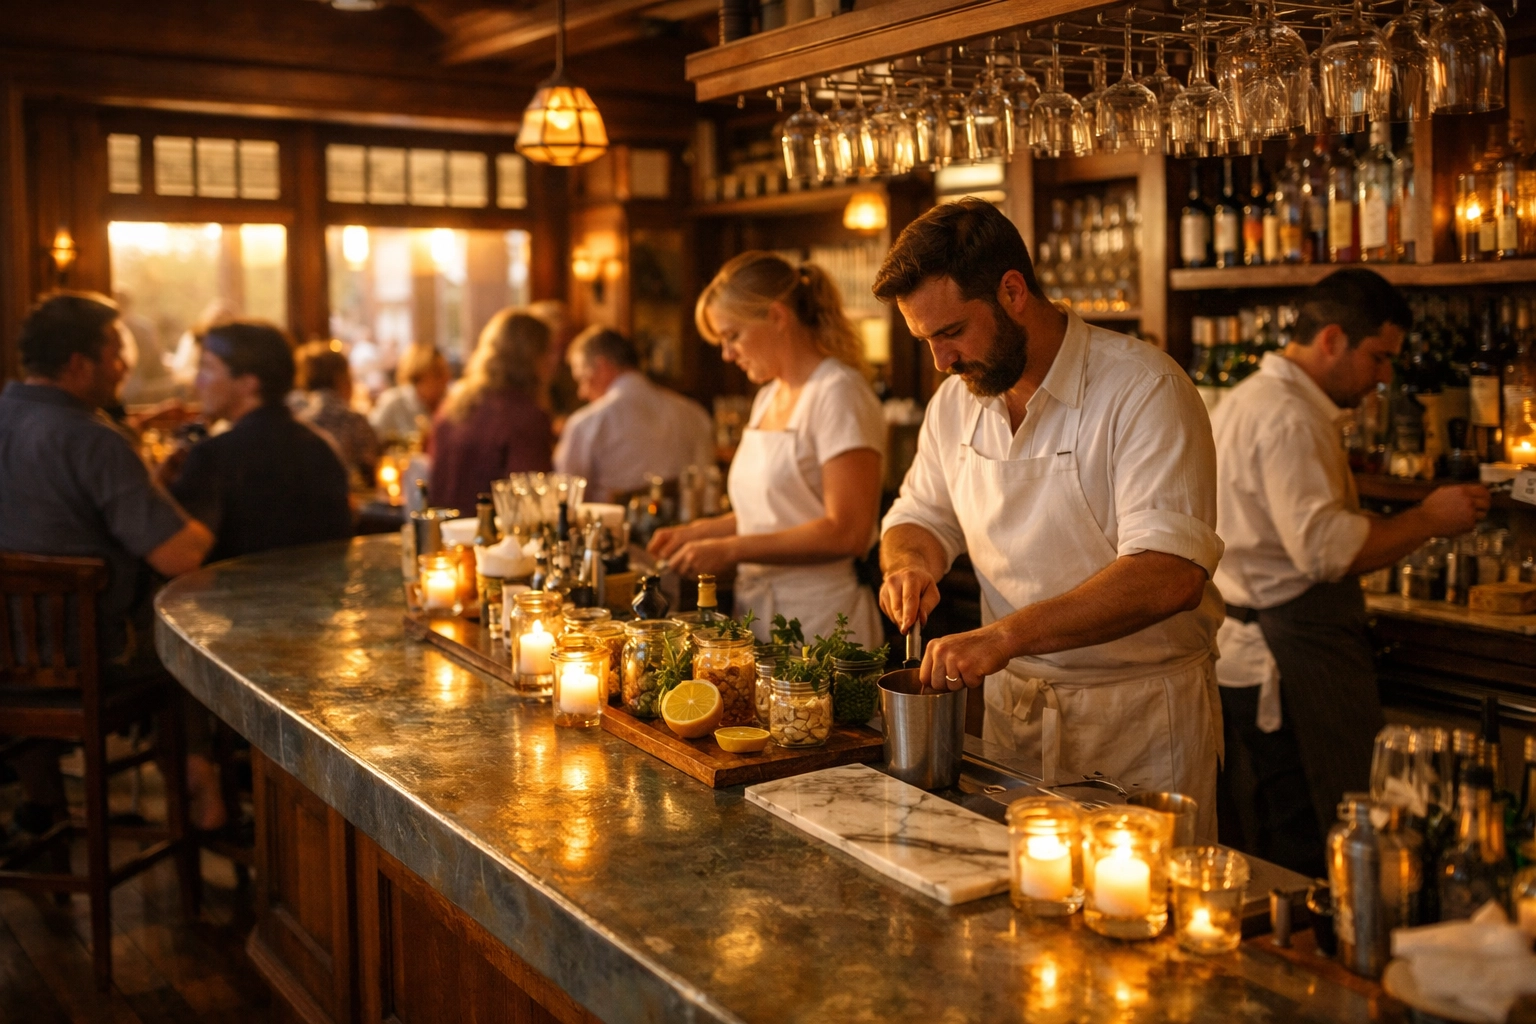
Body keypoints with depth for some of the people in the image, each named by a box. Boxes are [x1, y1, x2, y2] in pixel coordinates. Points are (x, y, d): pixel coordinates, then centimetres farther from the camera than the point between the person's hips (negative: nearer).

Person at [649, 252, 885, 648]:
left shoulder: (839, 394, -12)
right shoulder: (769, 397, 14)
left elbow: (847, 532, -20)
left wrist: (731, 550, -18)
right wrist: (700, 532, 8)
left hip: (818, 622, -7)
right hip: (758, 614, 7)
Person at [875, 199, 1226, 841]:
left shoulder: (1143, 389, -18)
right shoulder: (954, 402, 4)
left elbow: (1170, 574, -28)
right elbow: (919, 515, 17)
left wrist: (1005, 635, -34)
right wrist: (911, 563, -8)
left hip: (1140, 718, -5)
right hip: (1012, 704, 6)